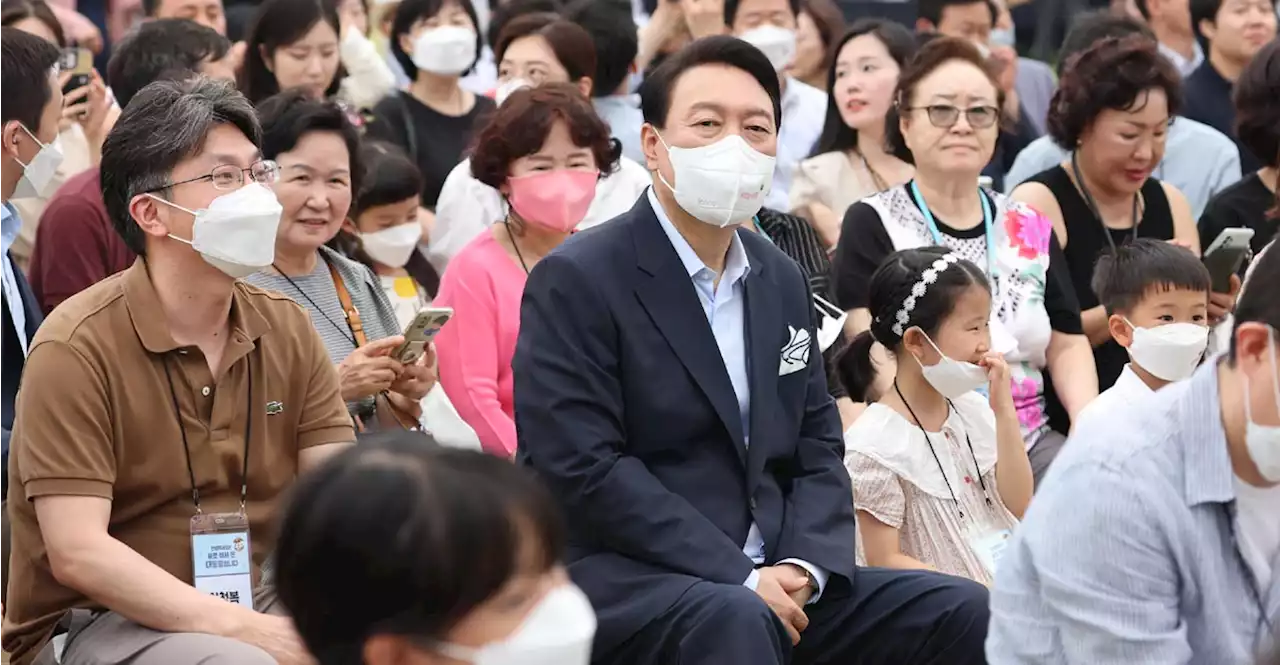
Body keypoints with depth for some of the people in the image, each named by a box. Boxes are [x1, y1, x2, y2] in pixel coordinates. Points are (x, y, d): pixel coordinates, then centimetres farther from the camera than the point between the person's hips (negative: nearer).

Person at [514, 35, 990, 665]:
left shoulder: (782, 282, 16)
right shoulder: (576, 281, -7)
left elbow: (818, 447, 15)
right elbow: (584, 466, -15)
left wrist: (801, 567, -7)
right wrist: (739, 579, -18)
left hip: (770, 583, 7)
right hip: (624, 582, -7)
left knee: (966, 611, -8)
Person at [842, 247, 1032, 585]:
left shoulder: (973, 409, 8)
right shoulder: (875, 443, -13)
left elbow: (1018, 505, 8)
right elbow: (884, 560, -12)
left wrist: (1004, 411, -2)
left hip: (1003, 584, 7)